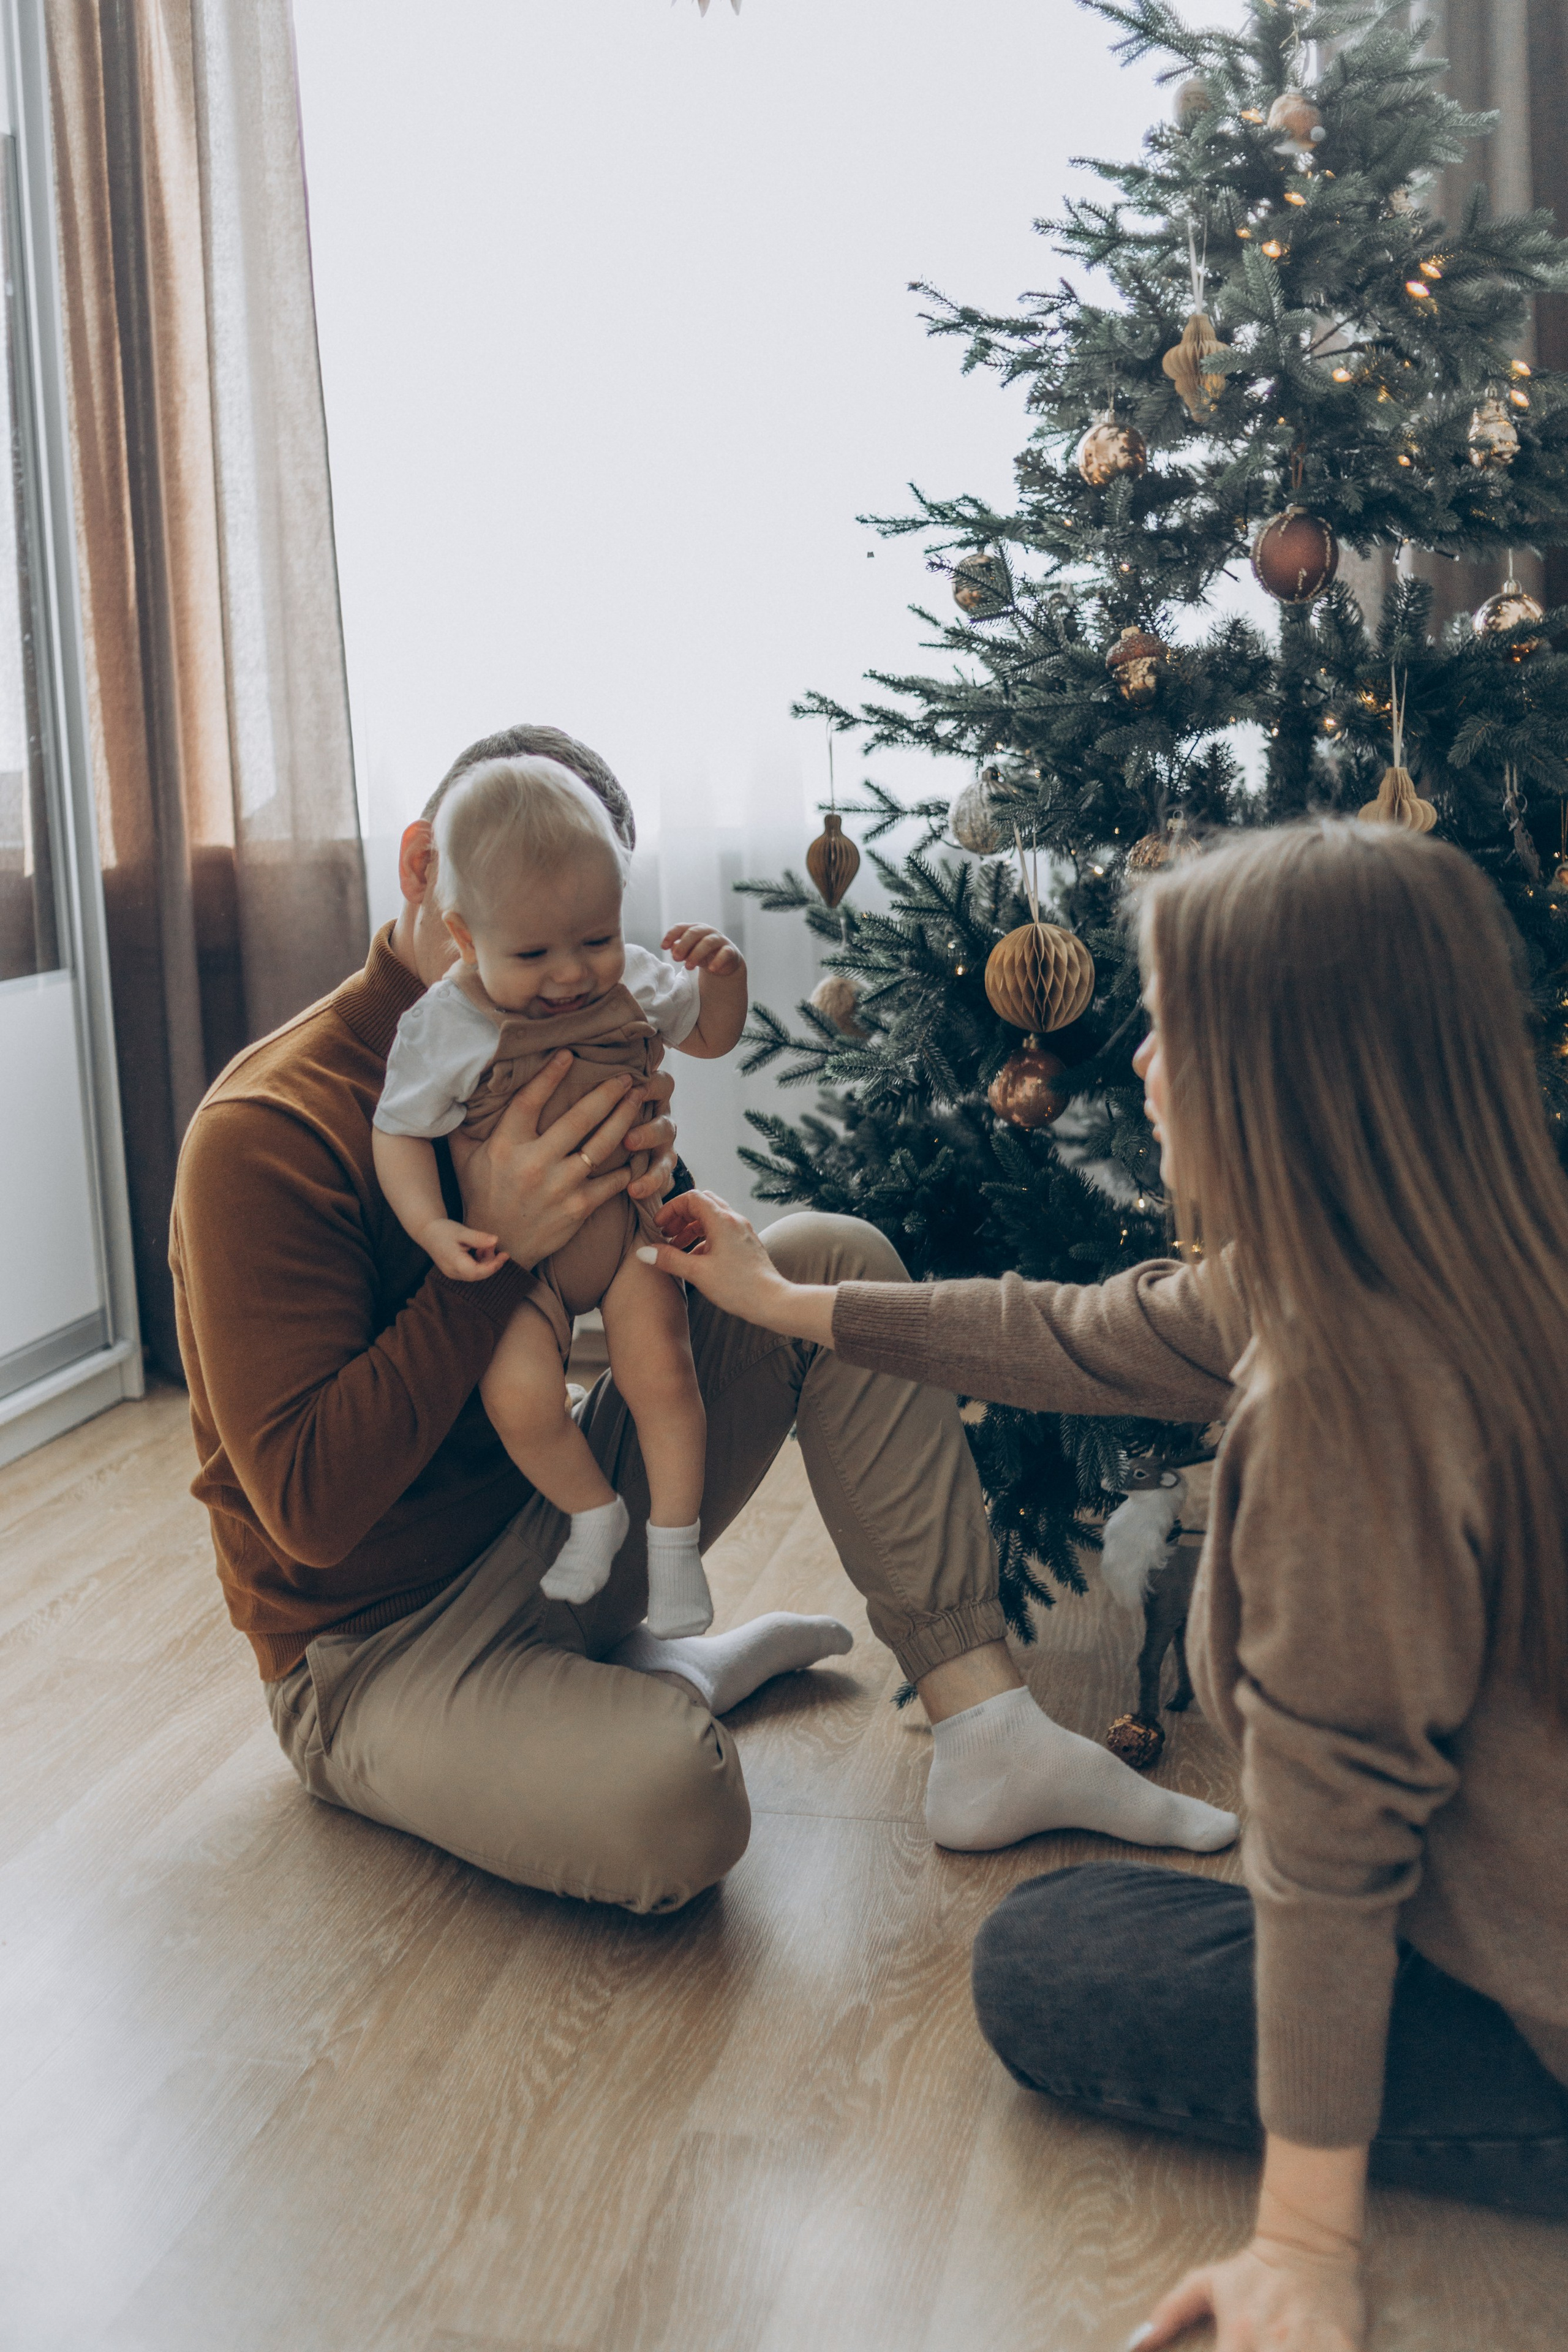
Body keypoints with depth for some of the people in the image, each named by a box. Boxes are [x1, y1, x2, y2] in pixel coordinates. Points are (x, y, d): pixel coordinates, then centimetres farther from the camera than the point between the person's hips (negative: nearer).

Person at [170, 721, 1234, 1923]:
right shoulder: (267, 1131, -21)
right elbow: (307, 1504, -25)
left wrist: (648, 1184, -16)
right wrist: (495, 1245, -30)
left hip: (556, 1526, 8)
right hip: (379, 1644, -7)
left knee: (831, 1260, -5)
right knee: (674, 1802, -37)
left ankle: (990, 1739, -8)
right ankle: (661, 1678, 3)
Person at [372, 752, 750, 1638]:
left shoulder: (633, 982, -6)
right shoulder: (443, 1027, -16)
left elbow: (712, 1037, 11)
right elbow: (399, 1132, -8)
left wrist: (723, 973, -11)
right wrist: (432, 1227, -24)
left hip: (626, 1223, 2)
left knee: (661, 1371, -13)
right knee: (519, 1395, -19)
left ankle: (674, 1541, 10)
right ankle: (594, 1512, 11)